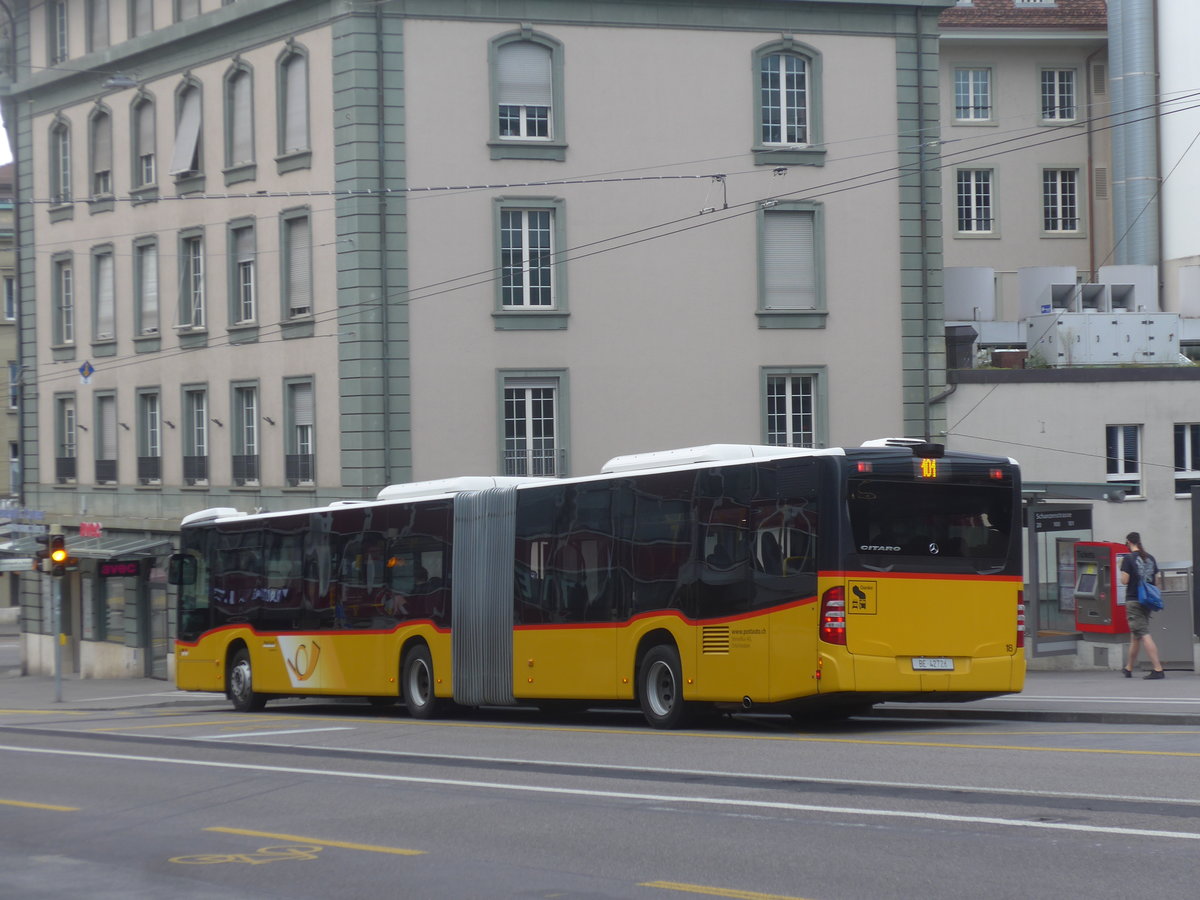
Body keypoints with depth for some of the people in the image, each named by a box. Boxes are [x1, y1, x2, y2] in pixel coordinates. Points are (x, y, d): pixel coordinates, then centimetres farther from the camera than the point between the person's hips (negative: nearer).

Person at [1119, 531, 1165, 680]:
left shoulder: (1129, 559, -10)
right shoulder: (1150, 558, 9)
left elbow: (1124, 581, -14)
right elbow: (1156, 578, 13)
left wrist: (1122, 574, 6)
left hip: (1133, 600, -7)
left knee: (1144, 635, -10)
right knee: (1135, 635, 18)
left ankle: (1158, 669, -19)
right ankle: (1129, 669, 30)